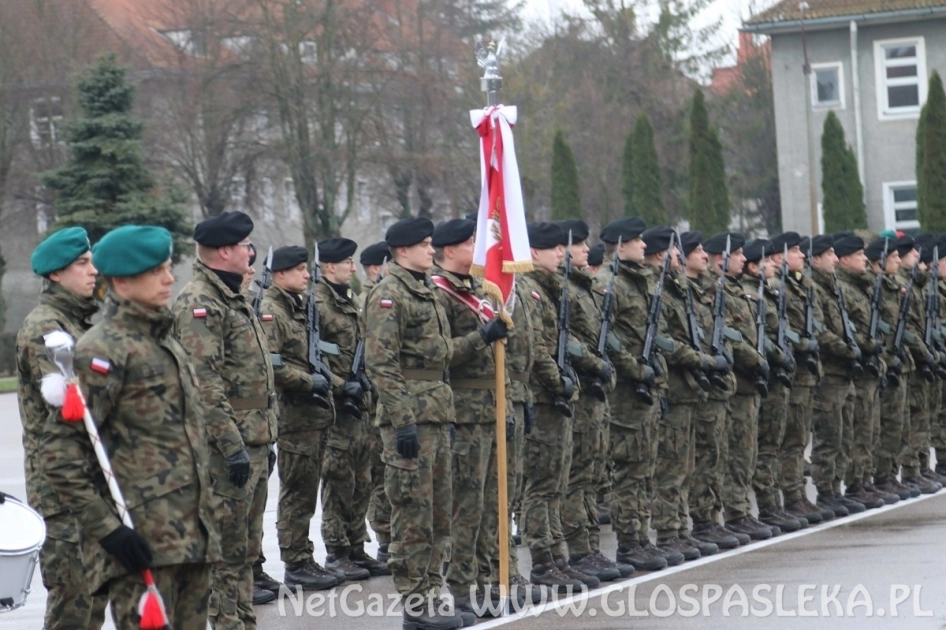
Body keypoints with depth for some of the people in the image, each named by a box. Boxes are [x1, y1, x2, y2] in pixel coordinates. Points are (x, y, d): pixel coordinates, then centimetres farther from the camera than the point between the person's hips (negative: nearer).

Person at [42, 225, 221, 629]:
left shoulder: (165, 343, 18)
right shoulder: (104, 350, -11)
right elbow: (60, 449, -16)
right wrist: (106, 528, -19)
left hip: (191, 540, 9)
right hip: (142, 545, -9)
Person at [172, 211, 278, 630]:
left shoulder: (234, 298, 17)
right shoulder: (199, 304, -15)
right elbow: (205, 383, -22)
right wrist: (233, 447, -24)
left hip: (253, 444, 10)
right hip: (227, 449, -10)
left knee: (246, 547, 14)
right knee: (226, 549, -5)